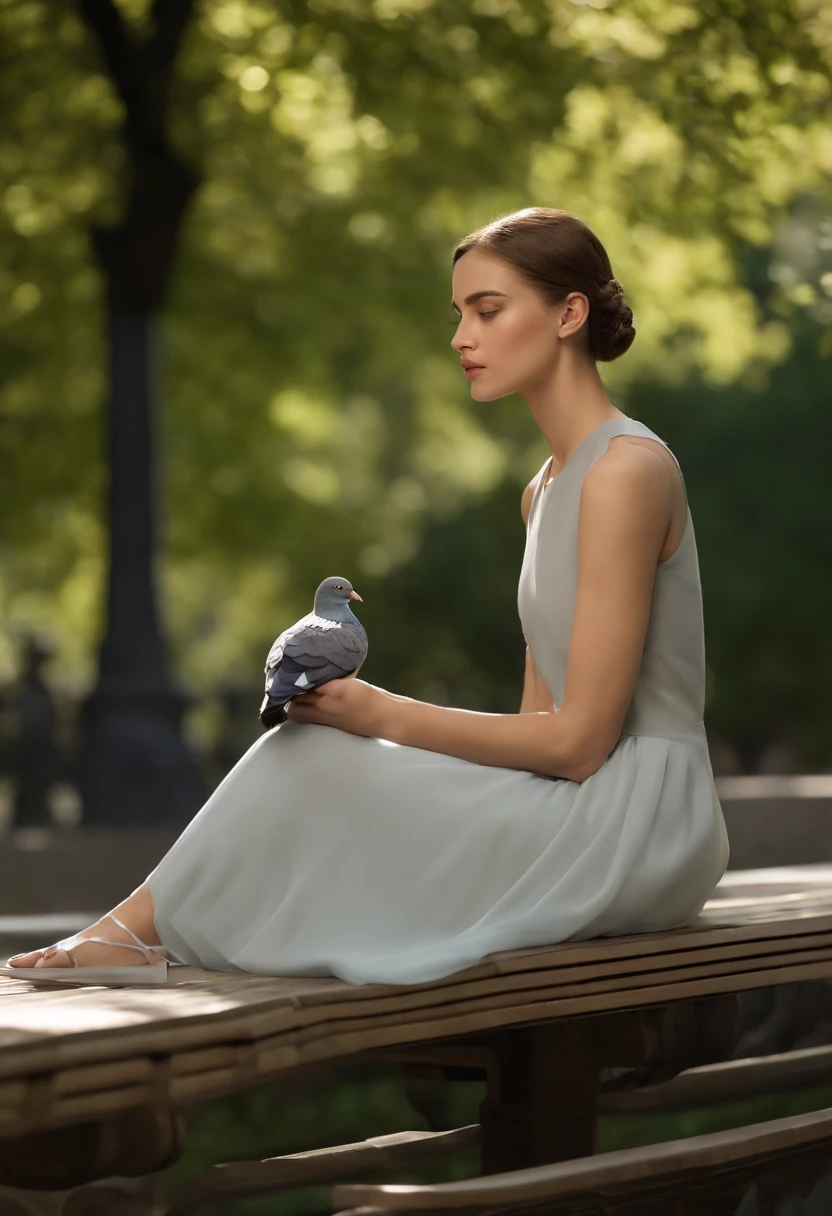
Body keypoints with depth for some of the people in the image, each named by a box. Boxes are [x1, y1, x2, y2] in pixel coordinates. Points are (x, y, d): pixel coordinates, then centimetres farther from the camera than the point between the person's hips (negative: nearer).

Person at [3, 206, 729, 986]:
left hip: (636, 826, -9)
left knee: (310, 760, -16)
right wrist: (378, 715, 0)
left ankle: (140, 929, -1)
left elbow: (579, 738, -18)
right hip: (578, 814, 9)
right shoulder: (546, 489, 17)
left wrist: (385, 716, -17)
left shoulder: (627, 469, -15)